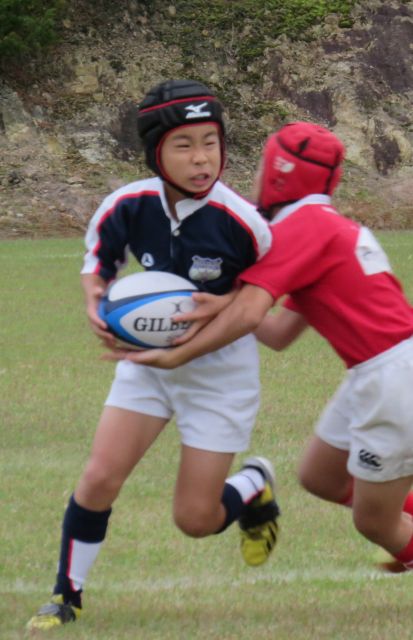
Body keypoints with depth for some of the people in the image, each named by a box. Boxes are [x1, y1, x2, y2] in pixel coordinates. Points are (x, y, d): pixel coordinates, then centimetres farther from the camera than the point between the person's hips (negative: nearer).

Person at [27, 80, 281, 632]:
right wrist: (95, 306, -17)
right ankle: (67, 596, 11)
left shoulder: (240, 221, -25)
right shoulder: (127, 207, -17)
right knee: (100, 477, -9)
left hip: (219, 368, -3)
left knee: (196, 519, 0)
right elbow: (97, 264, 3)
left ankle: (254, 485, 35)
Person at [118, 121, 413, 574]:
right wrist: (226, 305, -7)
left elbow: (248, 314, -23)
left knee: (374, 524, 3)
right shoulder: (326, 228, 17)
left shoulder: (303, 227, -14)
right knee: (318, 478, 21)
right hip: (371, 378, 10)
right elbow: (278, 334, 11)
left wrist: (174, 356, -14)